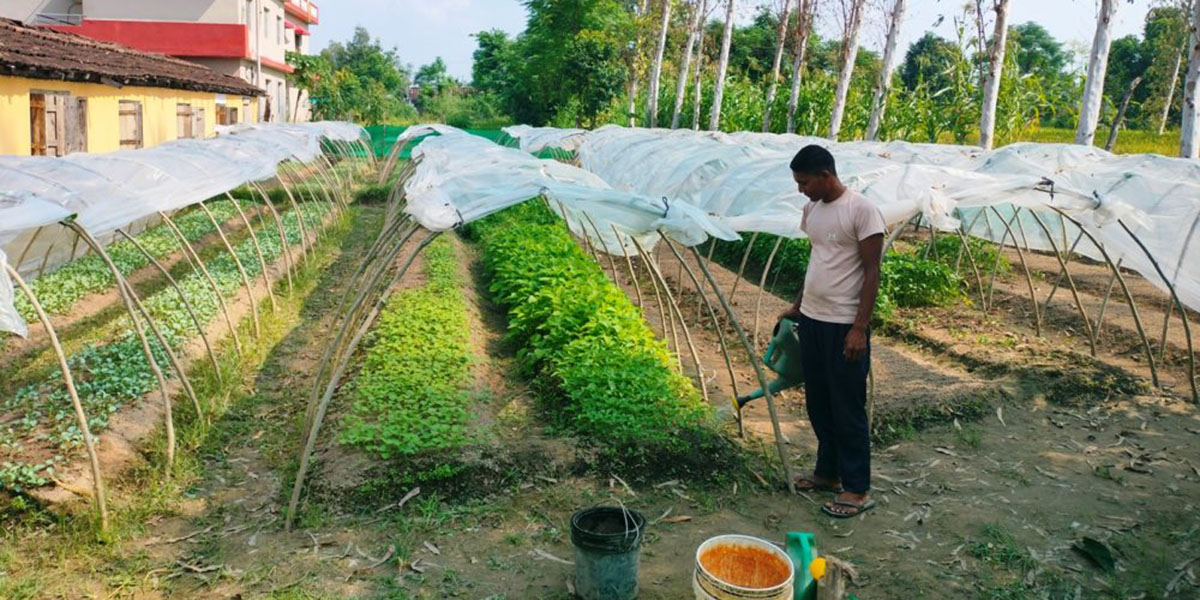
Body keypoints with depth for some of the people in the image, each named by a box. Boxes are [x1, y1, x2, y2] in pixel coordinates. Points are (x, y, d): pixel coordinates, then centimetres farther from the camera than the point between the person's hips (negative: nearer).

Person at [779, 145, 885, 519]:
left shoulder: (862, 210, -14)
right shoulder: (811, 209, 9)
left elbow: (872, 271, -15)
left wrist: (860, 328, -18)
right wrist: (797, 305, 23)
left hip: (844, 326, -8)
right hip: (811, 320, 8)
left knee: (848, 409, 0)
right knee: (818, 404, 15)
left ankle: (857, 491, 11)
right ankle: (828, 473, 30)